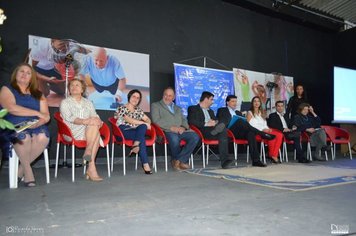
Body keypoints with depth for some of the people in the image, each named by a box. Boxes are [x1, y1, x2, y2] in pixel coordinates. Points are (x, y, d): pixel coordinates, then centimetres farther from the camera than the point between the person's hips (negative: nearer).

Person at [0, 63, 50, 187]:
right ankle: (27, 170, -12)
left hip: (34, 126, 3)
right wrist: (38, 113, -11)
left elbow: (46, 116, 5)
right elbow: (12, 108, -13)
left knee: (43, 136, -30)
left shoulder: (38, 94, 17)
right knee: (24, 137, -36)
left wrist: (37, 123, -17)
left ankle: (21, 168, -10)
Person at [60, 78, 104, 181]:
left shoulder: (88, 103, 26)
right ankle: (92, 168, -34)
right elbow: (69, 118, -7)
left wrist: (98, 121, -15)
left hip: (89, 132, 4)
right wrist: (84, 121, -26)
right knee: (94, 126, -30)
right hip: (73, 132, -4)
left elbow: (95, 116, 12)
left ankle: (91, 169, -34)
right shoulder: (65, 102, 12)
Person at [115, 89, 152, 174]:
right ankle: (145, 164, -39)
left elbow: (148, 119, 21)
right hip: (124, 131, -5)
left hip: (135, 132, 5)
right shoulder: (122, 108, 4)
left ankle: (135, 145, -41)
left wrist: (146, 124, -5)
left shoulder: (138, 109, 24)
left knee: (143, 127, -30)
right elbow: (129, 120, -11)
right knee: (142, 137, -33)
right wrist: (144, 123, -13)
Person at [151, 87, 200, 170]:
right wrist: (171, 127, -12)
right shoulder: (156, 105, 14)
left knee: (195, 136, -25)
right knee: (174, 138, -39)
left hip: (180, 131, 5)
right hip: (167, 131, -5)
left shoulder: (178, 108, 31)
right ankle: (182, 161, -13)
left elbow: (184, 120, 22)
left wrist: (183, 127, -3)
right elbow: (156, 120, -2)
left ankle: (179, 160, -19)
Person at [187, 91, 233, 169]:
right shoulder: (193, 109, 13)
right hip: (202, 131, -5)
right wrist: (206, 124, -15)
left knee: (223, 133, -31)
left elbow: (216, 120, 28)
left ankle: (224, 161, -38)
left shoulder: (210, 111, 36)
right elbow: (190, 121, -5)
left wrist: (215, 122, 2)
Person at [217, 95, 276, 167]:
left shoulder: (238, 112, 32)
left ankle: (255, 160, -34)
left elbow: (245, 123, 20)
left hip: (240, 132, 5)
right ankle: (263, 134, -28)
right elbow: (221, 122, 0)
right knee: (240, 121, -33)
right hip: (229, 131, -4)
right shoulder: (222, 110, 17)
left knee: (251, 133, -29)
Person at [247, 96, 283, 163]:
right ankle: (271, 155, -18)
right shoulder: (250, 113, 7)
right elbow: (250, 126, -5)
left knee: (279, 134, -22)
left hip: (264, 131, 6)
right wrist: (262, 129, -14)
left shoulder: (261, 113, 27)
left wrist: (268, 129, -2)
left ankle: (274, 155, -25)